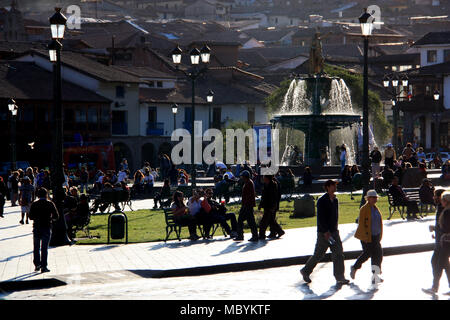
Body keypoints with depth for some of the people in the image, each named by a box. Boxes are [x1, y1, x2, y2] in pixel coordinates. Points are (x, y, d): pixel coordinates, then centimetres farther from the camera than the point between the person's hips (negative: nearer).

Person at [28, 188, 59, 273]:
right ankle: (43, 267, -1)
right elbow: (56, 216, -2)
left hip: (36, 227, 1)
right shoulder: (50, 204, -3)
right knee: (44, 248, 1)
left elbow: (31, 217, -3)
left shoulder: (34, 204, -1)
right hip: (47, 227, -1)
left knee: (36, 248, 14)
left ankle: (37, 265, 12)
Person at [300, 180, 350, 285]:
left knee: (338, 254, -1)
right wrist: (326, 232, -22)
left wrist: (335, 228, 17)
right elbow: (320, 218, -18)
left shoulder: (335, 200, 10)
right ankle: (305, 271, 20)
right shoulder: (322, 201, -14)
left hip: (334, 232, 7)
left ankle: (340, 277, 0)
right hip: (323, 233, -7)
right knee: (318, 255, 2)